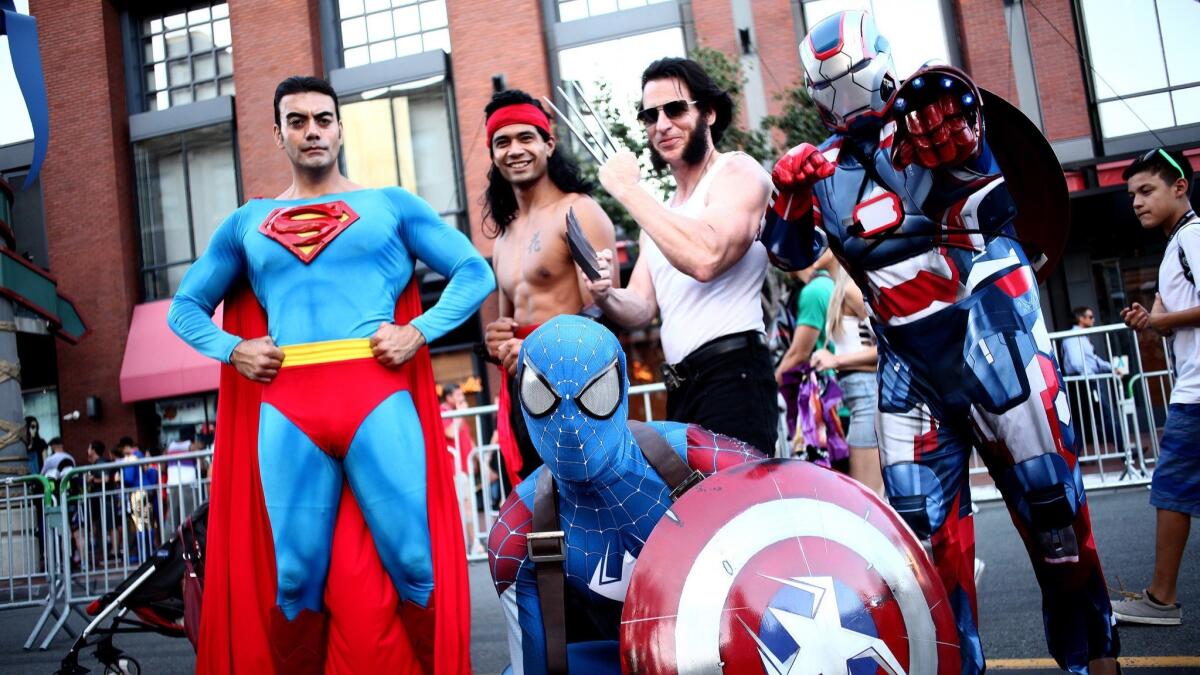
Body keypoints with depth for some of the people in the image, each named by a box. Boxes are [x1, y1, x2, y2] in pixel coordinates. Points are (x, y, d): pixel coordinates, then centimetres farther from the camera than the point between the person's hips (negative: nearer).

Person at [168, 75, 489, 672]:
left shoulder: (392, 205, 14)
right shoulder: (246, 224, 20)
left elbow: (475, 272, 10)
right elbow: (185, 308, 24)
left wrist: (419, 330, -5)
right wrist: (231, 349, 4)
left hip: (379, 397, -1)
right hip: (284, 409, 2)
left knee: (413, 563, -4)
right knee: (294, 576, 2)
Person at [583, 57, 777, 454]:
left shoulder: (738, 172, -1)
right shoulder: (661, 212, 23)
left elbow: (707, 257, -21)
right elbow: (642, 309, 17)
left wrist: (629, 190, -12)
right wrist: (606, 296, -7)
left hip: (732, 377, -8)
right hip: (682, 388, 8)